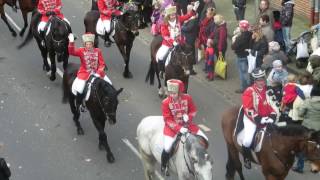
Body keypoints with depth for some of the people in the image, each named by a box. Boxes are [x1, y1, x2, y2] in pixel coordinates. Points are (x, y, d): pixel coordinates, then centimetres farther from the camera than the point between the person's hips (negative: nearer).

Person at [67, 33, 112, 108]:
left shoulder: (98, 51, 1)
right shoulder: (81, 51, -3)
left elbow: (102, 64, 0)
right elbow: (72, 52, -21)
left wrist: (99, 73, -14)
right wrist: (71, 42, -36)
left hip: (96, 73, 3)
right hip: (84, 73, -3)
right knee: (79, 90, -19)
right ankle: (79, 104, 10)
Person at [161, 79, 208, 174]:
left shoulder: (187, 98, -11)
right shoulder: (166, 102, -18)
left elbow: (193, 110, 4)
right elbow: (168, 120, -14)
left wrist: (188, 116, -19)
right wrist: (179, 128, -25)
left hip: (186, 124, 3)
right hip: (172, 126, -3)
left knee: (204, 140, -3)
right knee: (167, 148, -23)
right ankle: (164, 167, 7)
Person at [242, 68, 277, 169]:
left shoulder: (267, 90, 5)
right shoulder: (249, 92, -13)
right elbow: (248, 109, -18)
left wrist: (273, 116, -6)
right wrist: (258, 119, -24)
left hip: (265, 118, 5)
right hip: (251, 119, -5)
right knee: (248, 140, -20)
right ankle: (246, 158, 7)